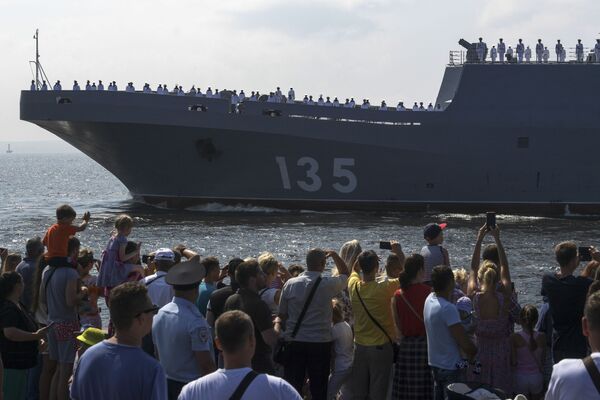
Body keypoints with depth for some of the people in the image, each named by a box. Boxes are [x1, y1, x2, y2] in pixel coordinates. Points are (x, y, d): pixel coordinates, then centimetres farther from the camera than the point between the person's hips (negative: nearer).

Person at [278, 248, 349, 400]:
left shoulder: (290, 284, -5)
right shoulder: (328, 284, -9)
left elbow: (282, 314, 0)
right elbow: (345, 275, 12)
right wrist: (334, 255, 15)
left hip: (294, 343, 2)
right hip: (321, 342, -2)